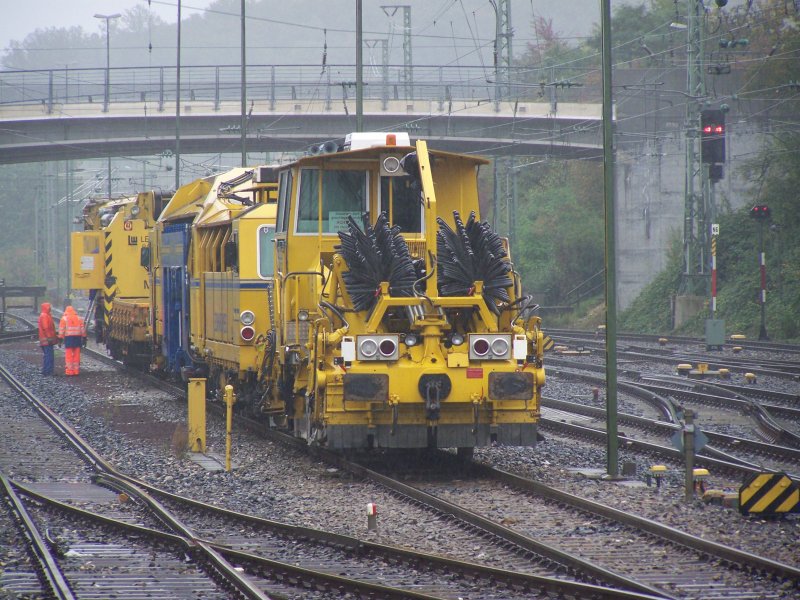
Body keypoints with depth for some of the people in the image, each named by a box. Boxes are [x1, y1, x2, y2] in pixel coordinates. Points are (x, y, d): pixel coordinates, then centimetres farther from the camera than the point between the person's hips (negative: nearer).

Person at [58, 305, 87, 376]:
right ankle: (76, 370, 10)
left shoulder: (64, 319, 0)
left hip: (68, 338, -3)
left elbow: (61, 330, -4)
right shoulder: (79, 319, 10)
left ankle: (69, 371, -5)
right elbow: (83, 329, 9)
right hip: (77, 338, 3)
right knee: (77, 355, 8)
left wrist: (60, 338, 0)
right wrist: (84, 338, 13)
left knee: (69, 355, -1)